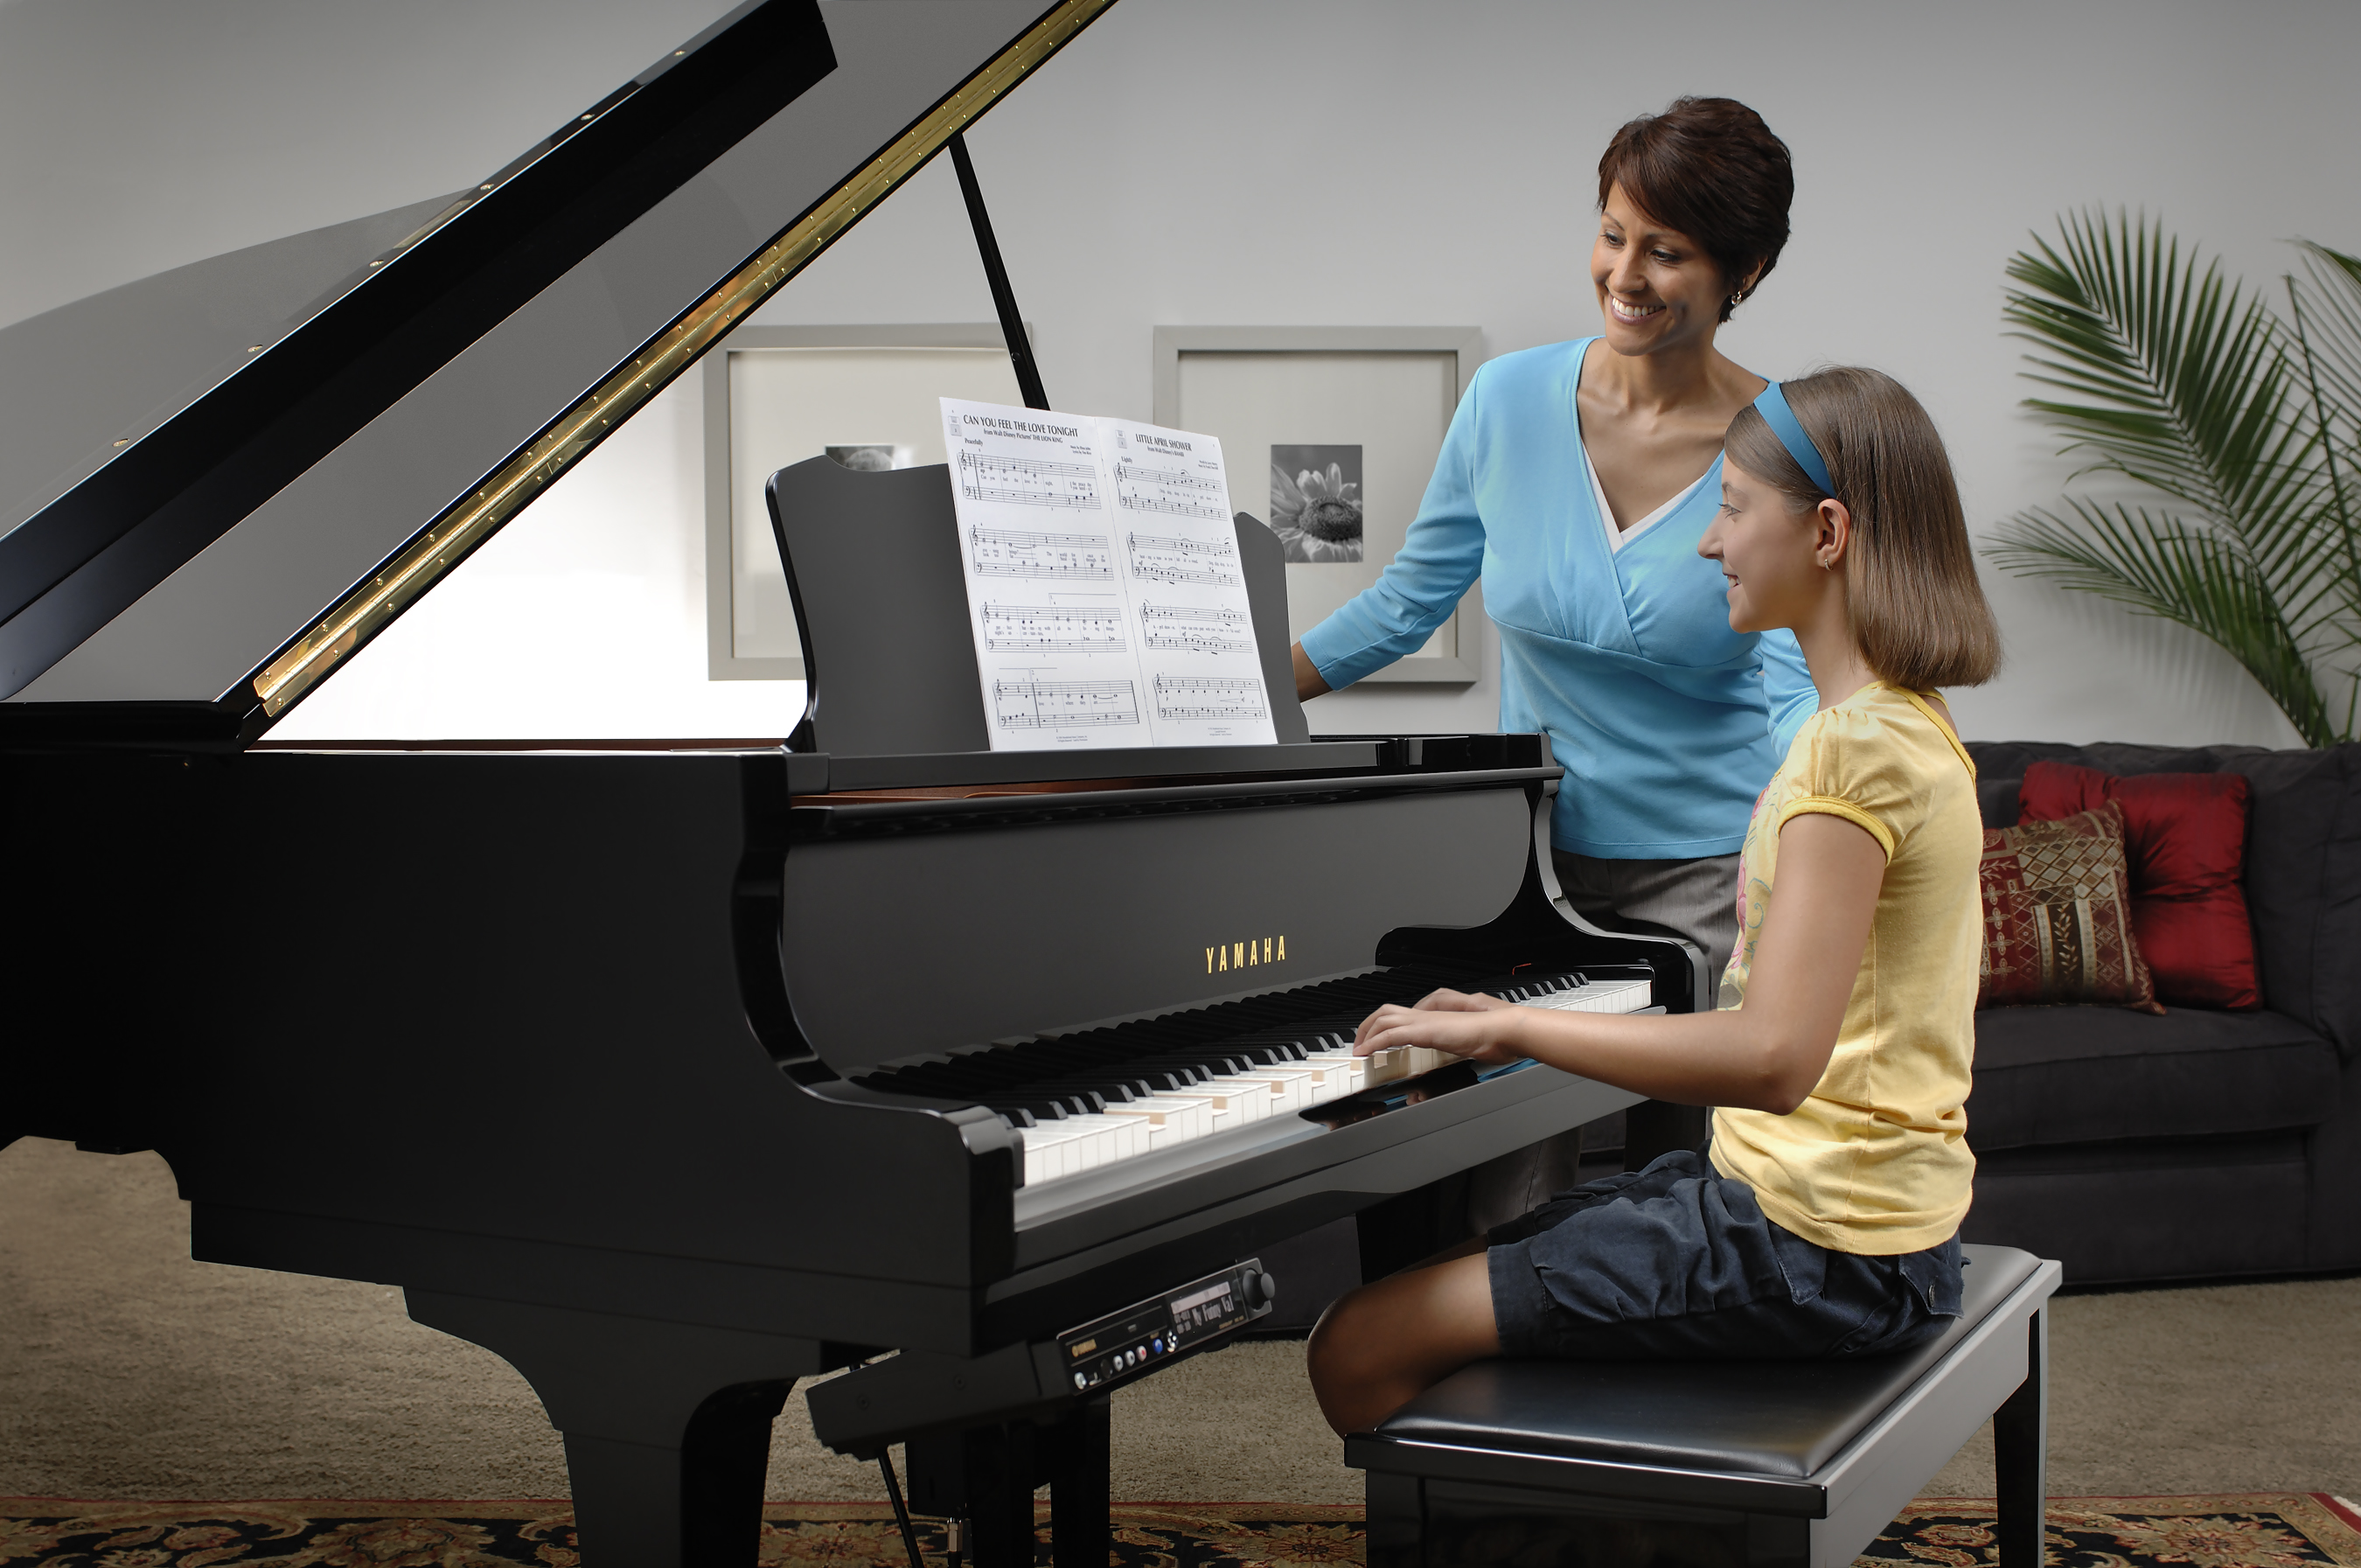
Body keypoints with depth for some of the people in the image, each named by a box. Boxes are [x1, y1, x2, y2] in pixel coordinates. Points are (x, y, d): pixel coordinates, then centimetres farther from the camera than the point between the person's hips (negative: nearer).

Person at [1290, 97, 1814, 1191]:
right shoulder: (1511, 400, -3)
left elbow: (1796, 690, -13)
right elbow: (1408, 601, 7)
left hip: (1711, 873, -2)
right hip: (1540, 854, 2)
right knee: (1510, 1193, -2)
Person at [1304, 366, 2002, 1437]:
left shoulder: (1860, 745, -20)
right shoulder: (1899, 726, 13)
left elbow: (1771, 1057, -30)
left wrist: (1513, 1027, -22)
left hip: (1815, 1246, -10)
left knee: (1361, 1350, -9)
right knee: (1446, 1270, 20)